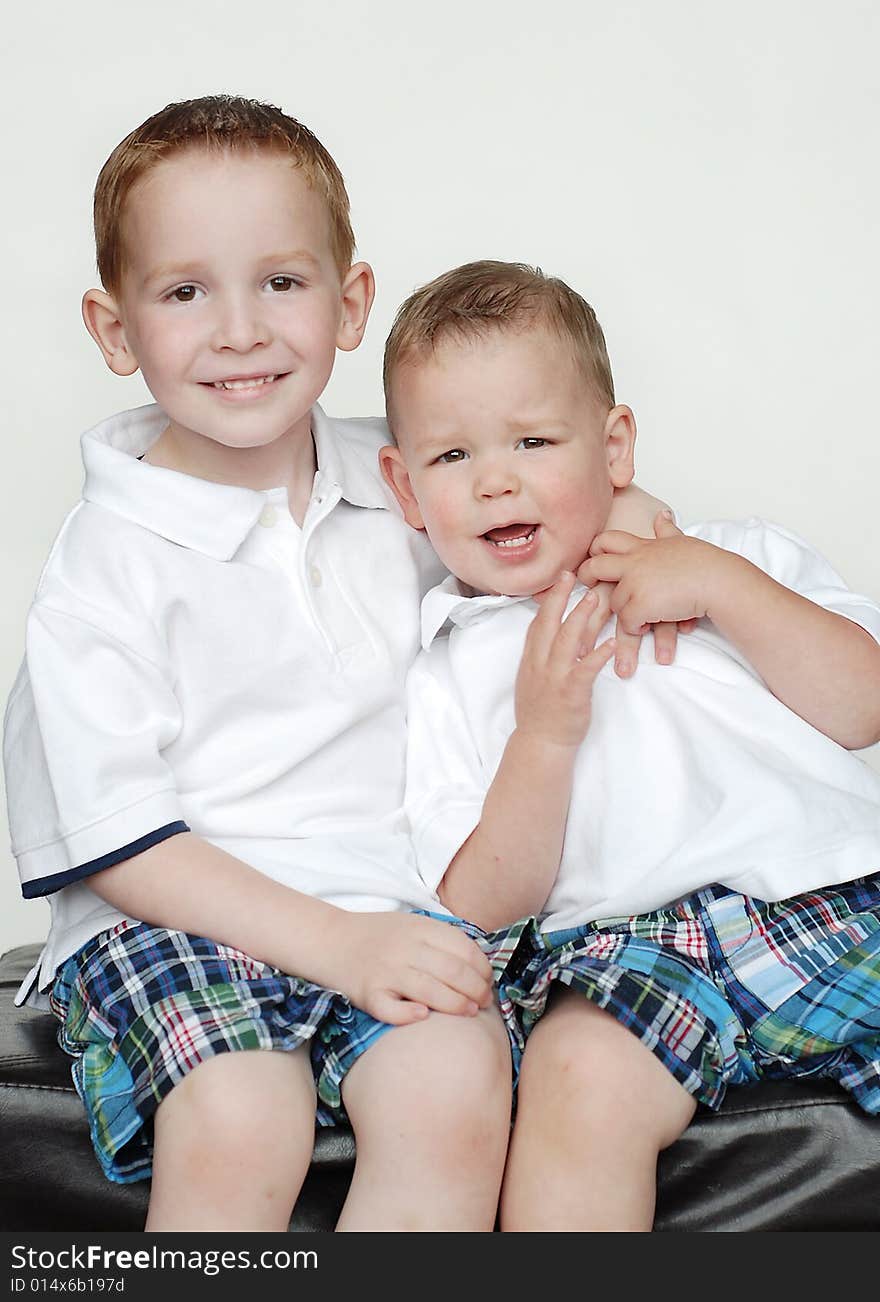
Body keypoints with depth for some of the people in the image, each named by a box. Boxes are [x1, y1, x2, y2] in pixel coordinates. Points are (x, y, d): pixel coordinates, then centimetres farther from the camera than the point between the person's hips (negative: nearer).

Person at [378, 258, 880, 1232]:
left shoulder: (737, 559, 19)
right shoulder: (441, 671, 12)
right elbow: (481, 908, 5)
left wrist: (724, 586, -2)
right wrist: (542, 734, -8)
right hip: (634, 940, -2)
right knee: (580, 1077, -33)